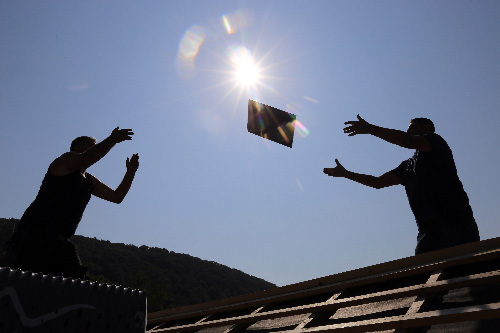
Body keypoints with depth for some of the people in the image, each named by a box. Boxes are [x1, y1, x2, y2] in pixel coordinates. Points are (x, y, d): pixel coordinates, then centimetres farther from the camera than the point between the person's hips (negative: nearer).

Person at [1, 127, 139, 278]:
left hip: (60, 243, 8)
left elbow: (117, 196, 24)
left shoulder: (90, 182, 20)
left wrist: (130, 172, 13)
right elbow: (86, 159, -27)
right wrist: (113, 139, -25)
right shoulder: (66, 159, -2)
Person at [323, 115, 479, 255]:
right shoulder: (407, 165, 27)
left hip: (454, 219, -6)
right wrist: (345, 173, 23)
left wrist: (371, 129, -17)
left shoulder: (436, 141, 8)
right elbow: (378, 182, 24)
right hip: (428, 226, 6)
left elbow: (408, 142, -14)